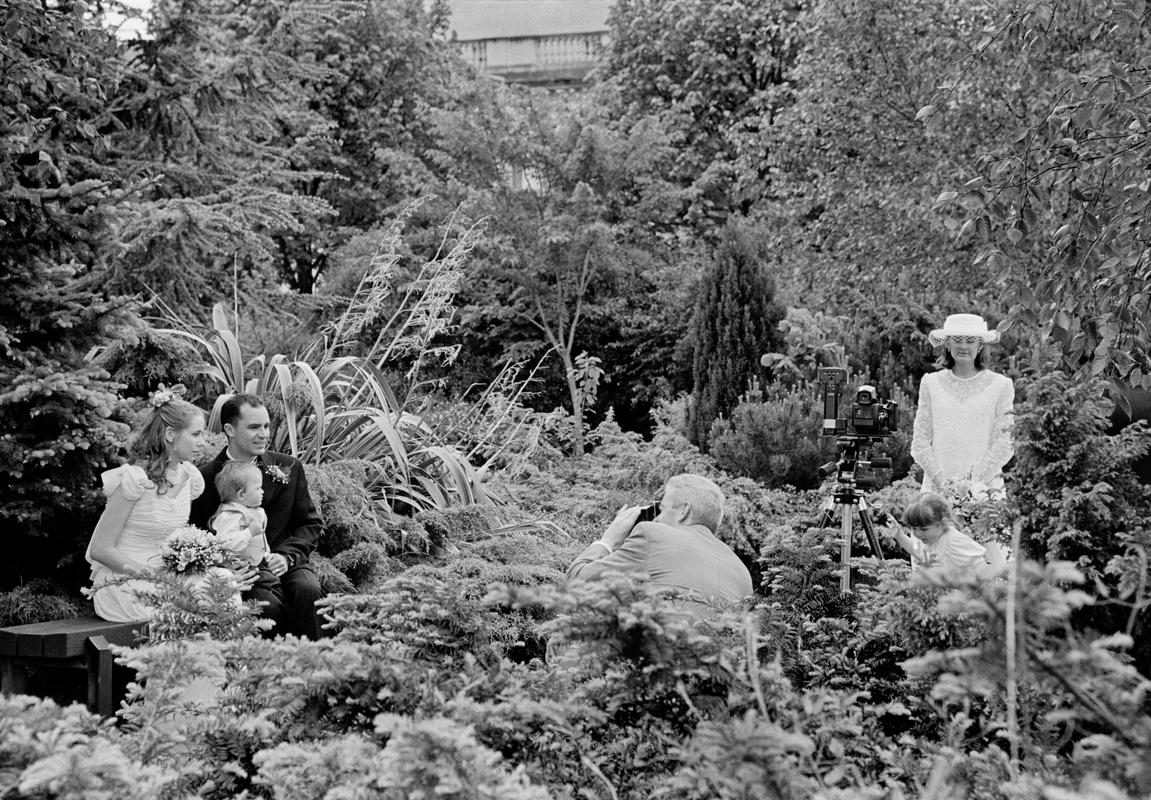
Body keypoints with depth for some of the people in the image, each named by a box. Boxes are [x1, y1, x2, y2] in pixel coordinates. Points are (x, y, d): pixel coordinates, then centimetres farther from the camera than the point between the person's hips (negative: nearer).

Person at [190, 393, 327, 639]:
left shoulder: (289, 468, 10)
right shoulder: (206, 478, 1)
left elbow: (310, 523, 12)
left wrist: (287, 556, -8)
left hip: (285, 560, 3)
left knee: (308, 590, -29)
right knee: (269, 604, -32)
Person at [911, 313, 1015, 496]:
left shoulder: (1000, 385, 4)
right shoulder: (931, 383, 8)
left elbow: (1004, 445, 0)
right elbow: (919, 443, 6)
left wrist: (976, 480, -11)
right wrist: (940, 478, -8)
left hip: (985, 486, -1)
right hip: (936, 487, 1)